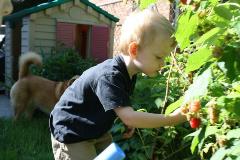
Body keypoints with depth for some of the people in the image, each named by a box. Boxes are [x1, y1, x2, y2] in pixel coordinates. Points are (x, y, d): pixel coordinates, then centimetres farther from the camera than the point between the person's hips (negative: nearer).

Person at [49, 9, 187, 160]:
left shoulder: (129, 74, -4)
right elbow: (129, 117, -39)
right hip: (71, 133, -9)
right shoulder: (109, 76, -34)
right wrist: (172, 119, -36)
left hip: (97, 130, 9)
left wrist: (129, 121, -9)